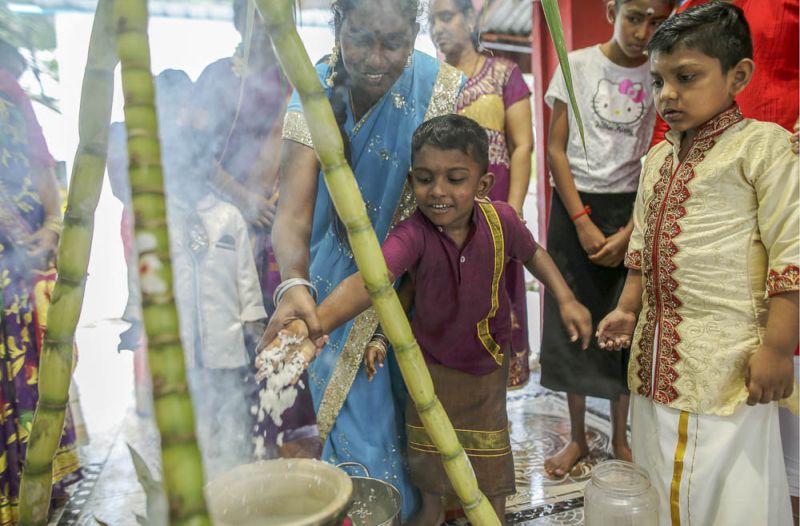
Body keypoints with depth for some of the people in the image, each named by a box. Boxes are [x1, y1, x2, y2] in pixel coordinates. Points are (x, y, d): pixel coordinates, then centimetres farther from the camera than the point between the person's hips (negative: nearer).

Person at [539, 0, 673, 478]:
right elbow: (556, 149, -2)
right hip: (576, 206, 0)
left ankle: (621, 436, 25)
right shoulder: (578, 65, 0)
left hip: (633, 210, 1)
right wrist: (583, 222, -10)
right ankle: (578, 439, 20)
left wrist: (629, 233, -11)